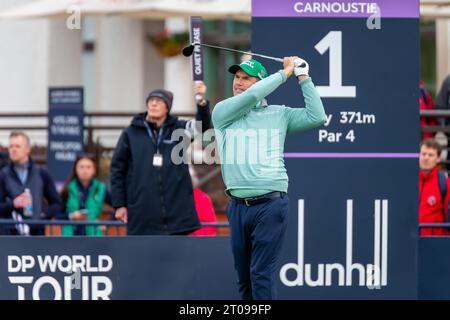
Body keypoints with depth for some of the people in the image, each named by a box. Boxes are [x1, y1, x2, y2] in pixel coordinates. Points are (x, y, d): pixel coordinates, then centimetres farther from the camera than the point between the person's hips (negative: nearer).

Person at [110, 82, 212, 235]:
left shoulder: (178, 129, 7)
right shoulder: (131, 133, 5)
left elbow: (203, 126, -11)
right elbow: (117, 169, 7)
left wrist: (202, 101, -31)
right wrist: (119, 204, 2)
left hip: (176, 214, 0)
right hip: (142, 216, 0)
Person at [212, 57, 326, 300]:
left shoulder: (279, 114, 8)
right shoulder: (222, 113, 7)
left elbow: (316, 117, -2)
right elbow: (250, 96, -10)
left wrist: (303, 78, -2)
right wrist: (284, 73, -1)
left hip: (269, 205, -3)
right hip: (238, 206, 3)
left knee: (261, 275, -10)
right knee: (243, 278, 9)